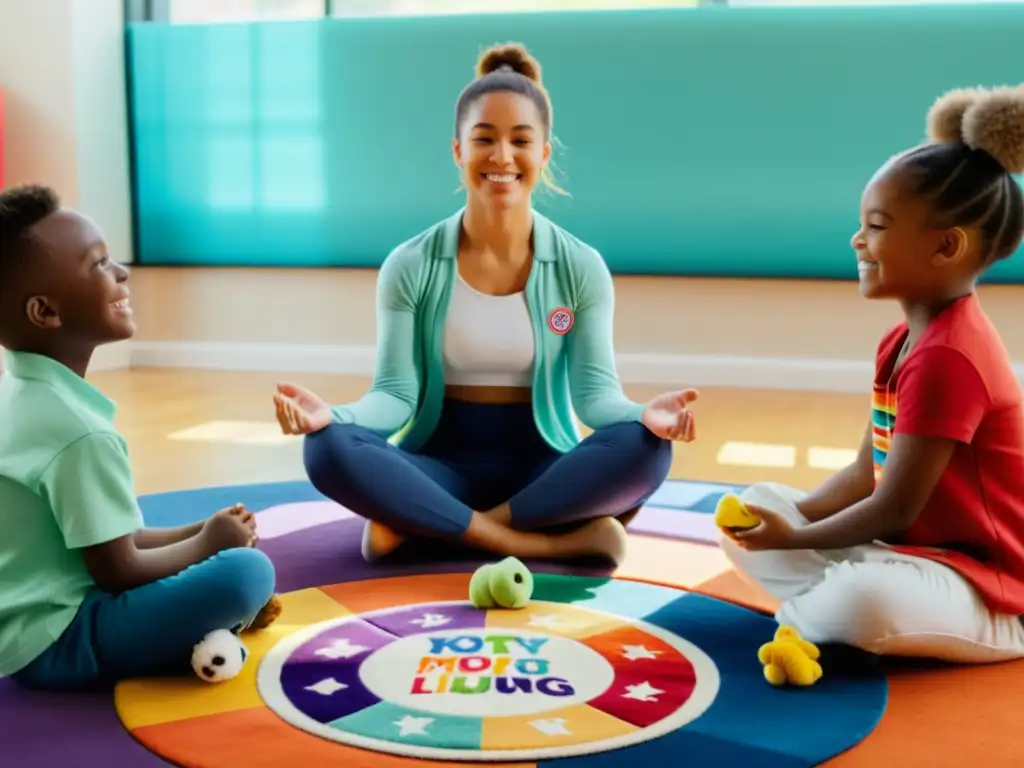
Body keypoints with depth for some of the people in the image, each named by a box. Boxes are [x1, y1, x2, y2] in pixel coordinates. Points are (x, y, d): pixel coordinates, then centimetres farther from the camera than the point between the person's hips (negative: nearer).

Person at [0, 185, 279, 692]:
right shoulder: (78, 430, -24)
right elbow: (117, 570, -19)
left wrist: (199, 534, 4)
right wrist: (208, 544, -3)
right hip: (55, 640, -10)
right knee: (247, 572, -27)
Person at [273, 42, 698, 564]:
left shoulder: (581, 267, -1)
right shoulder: (410, 267, -2)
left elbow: (594, 389, -9)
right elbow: (397, 394, -7)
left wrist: (644, 414, -32)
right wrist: (333, 414, -29)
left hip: (541, 470, 1)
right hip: (442, 466, 0)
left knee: (644, 448, -30)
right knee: (329, 448, -29)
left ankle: (421, 526, -22)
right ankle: (561, 539, -28)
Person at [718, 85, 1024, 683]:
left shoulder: (946, 358, -24)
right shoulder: (902, 342, 8)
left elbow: (897, 507, -23)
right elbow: (866, 474, 10)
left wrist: (795, 537, -12)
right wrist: (792, 517, -4)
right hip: (913, 548, 10)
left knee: (865, 604, -40)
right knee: (754, 509, 9)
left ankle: (810, 617, -7)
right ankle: (829, 608, -10)